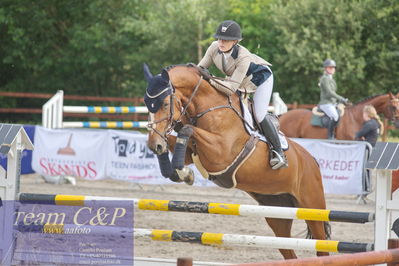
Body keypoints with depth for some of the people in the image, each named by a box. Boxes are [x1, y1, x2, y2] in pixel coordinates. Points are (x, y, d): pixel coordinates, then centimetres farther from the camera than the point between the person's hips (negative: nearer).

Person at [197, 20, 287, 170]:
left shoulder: (243, 57, -41)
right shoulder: (215, 48, -25)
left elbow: (231, 88, -44)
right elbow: (201, 67, -11)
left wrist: (210, 81, -54)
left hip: (260, 78, -7)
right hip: (241, 82, 7)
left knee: (259, 115, -15)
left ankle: (279, 153, -4)